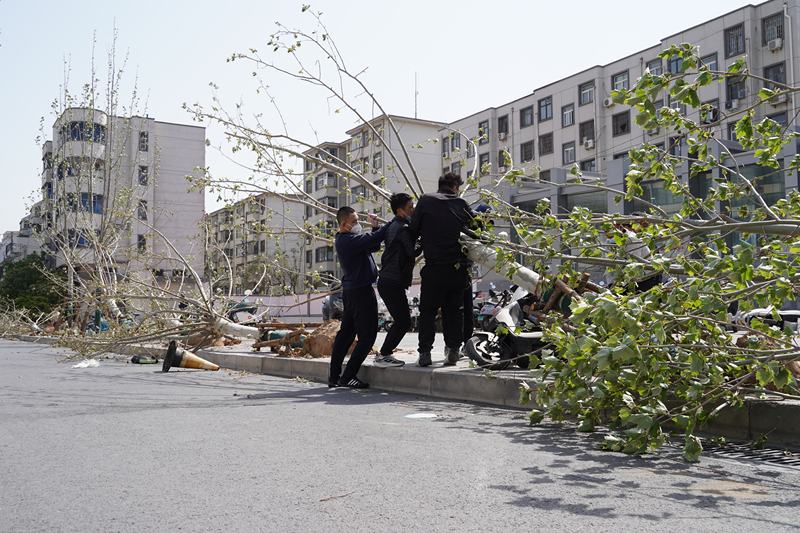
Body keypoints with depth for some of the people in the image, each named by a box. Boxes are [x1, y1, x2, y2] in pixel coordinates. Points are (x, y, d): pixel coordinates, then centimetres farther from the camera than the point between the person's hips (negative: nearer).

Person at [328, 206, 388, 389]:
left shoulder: (343, 239, 15)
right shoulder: (349, 240, -17)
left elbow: (373, 246, 17)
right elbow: (374, 239, -24)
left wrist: (374, 226, 5)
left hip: (349, 290, 10)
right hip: (361, 290, -10)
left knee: (346, 332, 13)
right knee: (367, 335, -5)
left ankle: (334, 376, 16)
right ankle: (348, 377, -5)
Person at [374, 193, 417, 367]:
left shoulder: (393, 226, 17)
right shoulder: (402, 228, -13)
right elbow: (413, 251, -16)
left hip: (386, 281, 10)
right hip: (393, 282, -10)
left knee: (401, 320, 16)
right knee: (403, 322, -6)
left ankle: (384, 354, 20)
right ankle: (383, 355, -1)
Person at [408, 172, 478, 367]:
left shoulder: (426, 201, 1)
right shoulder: (461, 204, 7)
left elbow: (413, 230, 0)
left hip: (434, 267, -2)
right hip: (459, 268, 2)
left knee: (427, 311, 8)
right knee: (454, 310, 14)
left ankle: (425, 353, 4)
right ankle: (453, 350, 12)